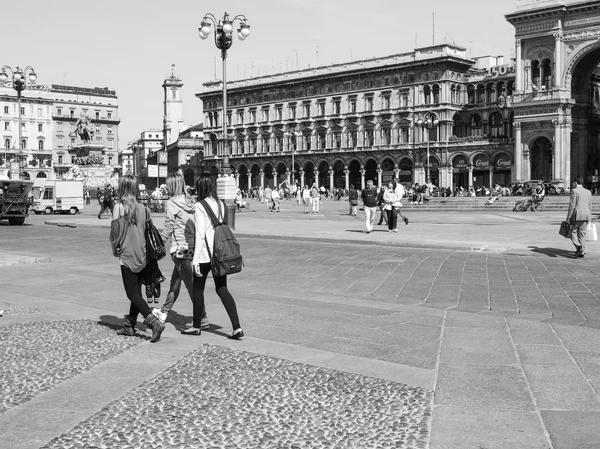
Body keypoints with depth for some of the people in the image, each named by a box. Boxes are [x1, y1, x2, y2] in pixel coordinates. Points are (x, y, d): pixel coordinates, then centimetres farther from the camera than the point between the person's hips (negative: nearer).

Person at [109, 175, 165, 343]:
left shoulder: (119, 207, -11)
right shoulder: (143, 208, 2)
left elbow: (115, 232, -10)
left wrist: (115, 249, 7)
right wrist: (147, 250, 15)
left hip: (128, 255, -5)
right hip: (143, 255, 5)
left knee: (133, 294, 0)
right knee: (136, 291, 16)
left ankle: (154, 322, -14)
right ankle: (129, 325, 25)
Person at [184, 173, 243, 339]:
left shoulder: (200, 206, -11)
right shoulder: (220, 204, 7)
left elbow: (200, 234, -15)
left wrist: (195, 260, -13)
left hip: (205, 253, -6)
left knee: (198, 289, 11)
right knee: (222, 289, 9)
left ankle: (197, 326, 22)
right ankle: (237, 327, 1)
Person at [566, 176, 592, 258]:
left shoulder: (574, 191, -7)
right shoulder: (588, 192, 12)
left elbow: (572, 205, -11)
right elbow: (590, 206, 13)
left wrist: (568, 218, -9)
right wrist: (589, 217, 20)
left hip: (577, 215, -6)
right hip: (586, 215, 6)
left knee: (573, 231, 5)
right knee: (582, 233, 9)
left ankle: (578, 246, -17)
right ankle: (582, 252, 7)